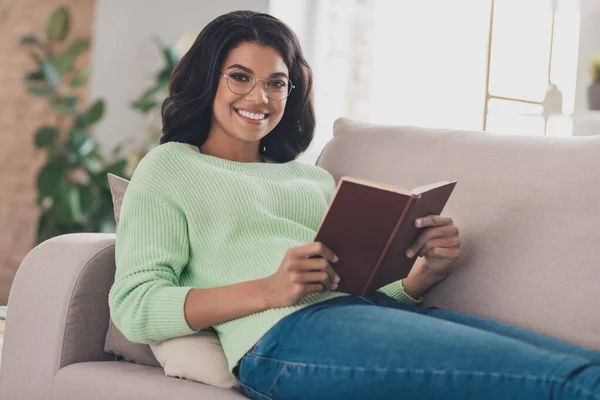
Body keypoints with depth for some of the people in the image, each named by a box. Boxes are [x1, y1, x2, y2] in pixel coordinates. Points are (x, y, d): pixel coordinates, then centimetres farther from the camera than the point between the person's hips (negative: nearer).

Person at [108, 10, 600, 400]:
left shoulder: (316, 179, 31)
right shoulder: (168, 166, 16)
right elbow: (133, 306, 2)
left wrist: (427, 272, 1)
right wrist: (268, 290, -12)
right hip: (288, 333, -6)